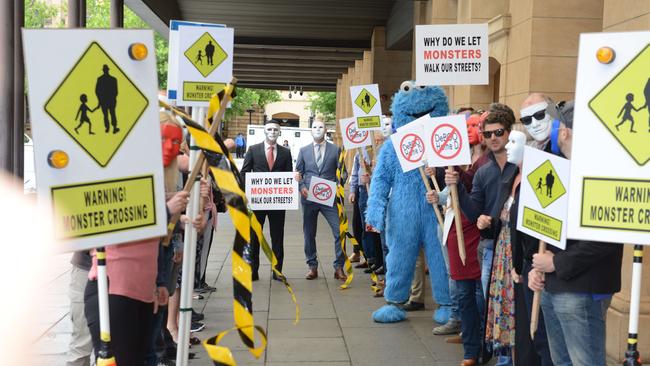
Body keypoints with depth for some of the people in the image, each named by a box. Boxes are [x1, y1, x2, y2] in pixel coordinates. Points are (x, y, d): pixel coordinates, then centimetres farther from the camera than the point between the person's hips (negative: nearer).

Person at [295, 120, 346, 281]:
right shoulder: (304, 150, 10)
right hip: (309, 197, 2)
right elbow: (298, 173, 11)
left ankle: (339, 267, 1)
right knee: (309, 233, 7)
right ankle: (312, 266, 18)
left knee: (340, 231, -9)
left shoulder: (335, 150, 6)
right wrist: (301, 187, -6)